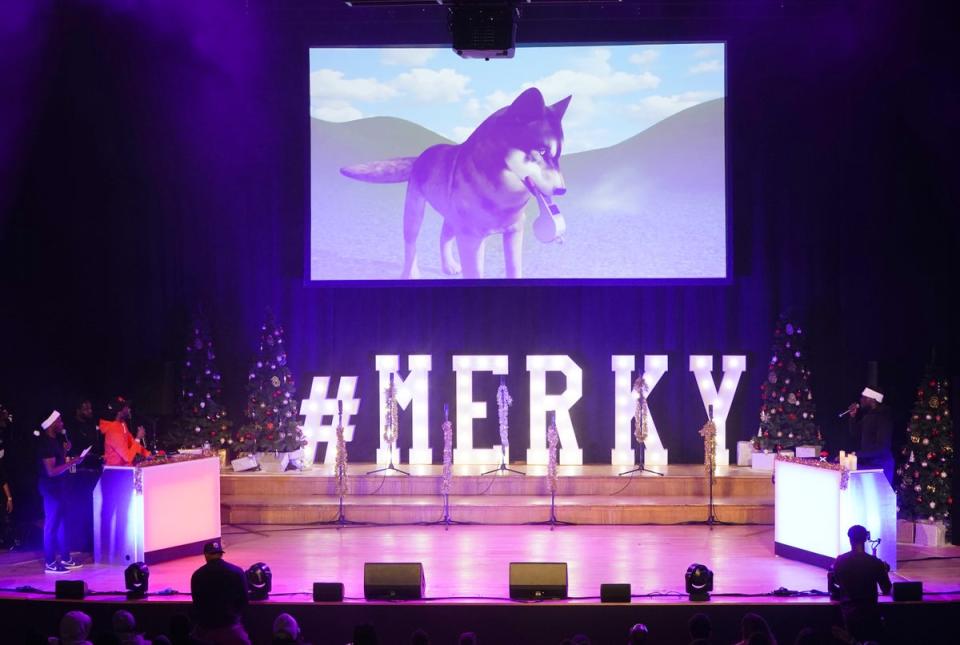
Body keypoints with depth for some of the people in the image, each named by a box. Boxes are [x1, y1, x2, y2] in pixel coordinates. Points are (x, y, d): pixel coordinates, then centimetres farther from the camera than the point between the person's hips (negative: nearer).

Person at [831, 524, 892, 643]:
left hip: (847, 614, 2)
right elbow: (886, 590, -2)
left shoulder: (839, 561, -6)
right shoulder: (876, 563, -13)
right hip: (869, 614, -2)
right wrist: (885, 571, 16)